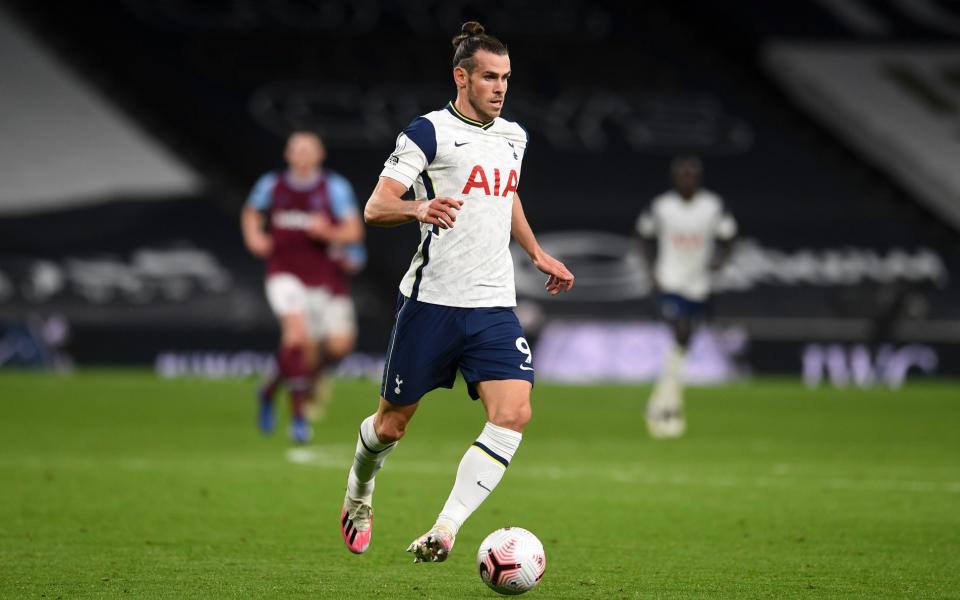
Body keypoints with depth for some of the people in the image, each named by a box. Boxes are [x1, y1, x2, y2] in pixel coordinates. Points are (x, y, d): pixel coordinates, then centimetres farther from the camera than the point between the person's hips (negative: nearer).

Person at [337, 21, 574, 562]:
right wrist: (420, 209, -34)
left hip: (494, 306, 5)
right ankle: (358, 494, 39)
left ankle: (445, 529, -19)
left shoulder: (514, 137, 13)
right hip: (432, 300, -5)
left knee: (514, 414, -17)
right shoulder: (430, 131, -7)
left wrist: (537, 253, 27)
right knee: (394, 421, 7)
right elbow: (376, 207, -14)